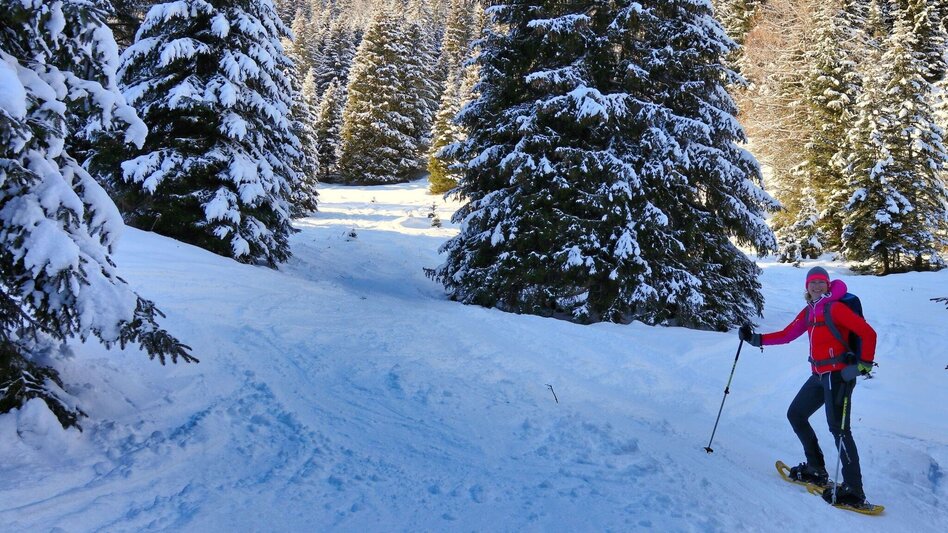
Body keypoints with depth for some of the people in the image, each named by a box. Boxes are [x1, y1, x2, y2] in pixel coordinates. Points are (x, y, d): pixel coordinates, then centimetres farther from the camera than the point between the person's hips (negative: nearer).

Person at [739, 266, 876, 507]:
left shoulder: (835, 307, -12)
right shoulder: (808, 312, 12)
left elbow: (867, 333, -15)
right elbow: (787, 335, 14)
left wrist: (865, 364, -16)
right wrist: (755, 339, 7)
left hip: (838, 374, -9)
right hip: (820, 375, 9)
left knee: (838, 429, -11)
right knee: (795, 415, 15)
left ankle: (854, 491, -7)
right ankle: (816, 469, 24)